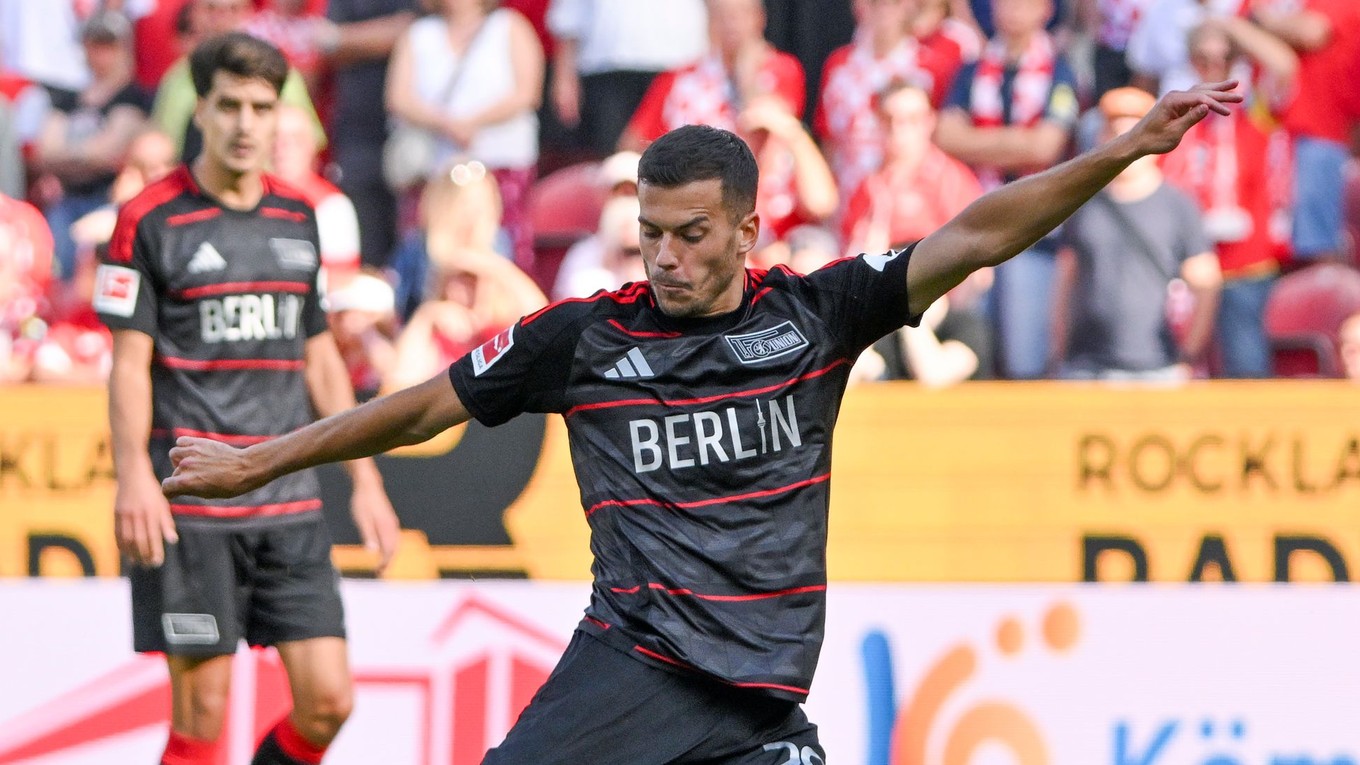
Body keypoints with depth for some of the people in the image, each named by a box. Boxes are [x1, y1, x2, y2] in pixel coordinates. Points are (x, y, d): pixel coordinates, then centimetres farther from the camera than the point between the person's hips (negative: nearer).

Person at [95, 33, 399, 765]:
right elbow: (130, 363, -7)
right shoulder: (150, 220, -4)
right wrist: (133, 479, -20)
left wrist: (365, 478, 15)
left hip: (289, 503, 5)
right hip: (189, 509, -5)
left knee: (327, 700, -1)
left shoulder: (297, 218, 12)